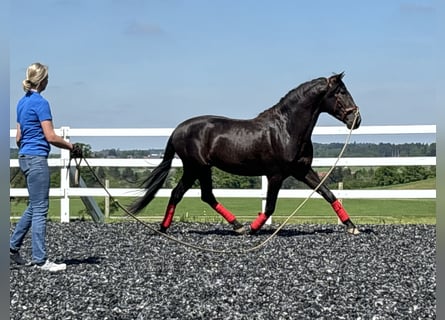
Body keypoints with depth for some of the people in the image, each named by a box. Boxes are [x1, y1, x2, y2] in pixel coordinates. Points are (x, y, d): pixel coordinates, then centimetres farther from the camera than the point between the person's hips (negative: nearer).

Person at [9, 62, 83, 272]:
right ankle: (40, 260, -2)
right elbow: (50, 137, -18)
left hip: (25, 158, 9)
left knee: (34, 207, 18)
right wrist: (71, 147, -6)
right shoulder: (40, 103, -14)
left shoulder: (22, 102, 13)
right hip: (37, 159, -9)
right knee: (40, 209, -5)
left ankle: (13, 246, 22)